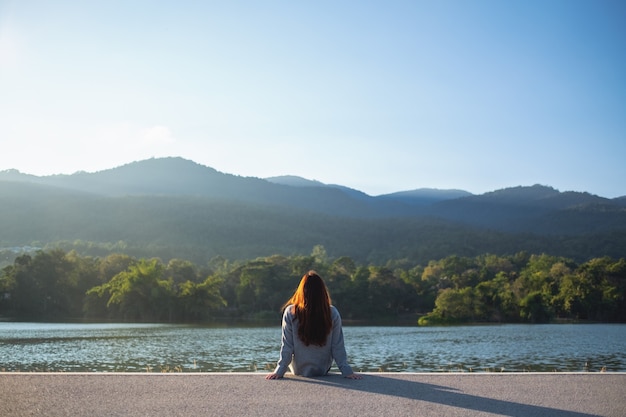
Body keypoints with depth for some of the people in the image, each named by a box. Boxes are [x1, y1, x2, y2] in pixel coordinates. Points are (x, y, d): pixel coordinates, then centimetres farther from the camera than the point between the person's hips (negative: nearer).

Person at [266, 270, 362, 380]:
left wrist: (279, 371, -9)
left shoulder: (290, 313, -21)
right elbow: (338, 347, -15)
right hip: (323, 371, 1)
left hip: (298, 371, -1)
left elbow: (286, 346, -16)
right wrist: (347, 371, -7)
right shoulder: (333, 313, -19)